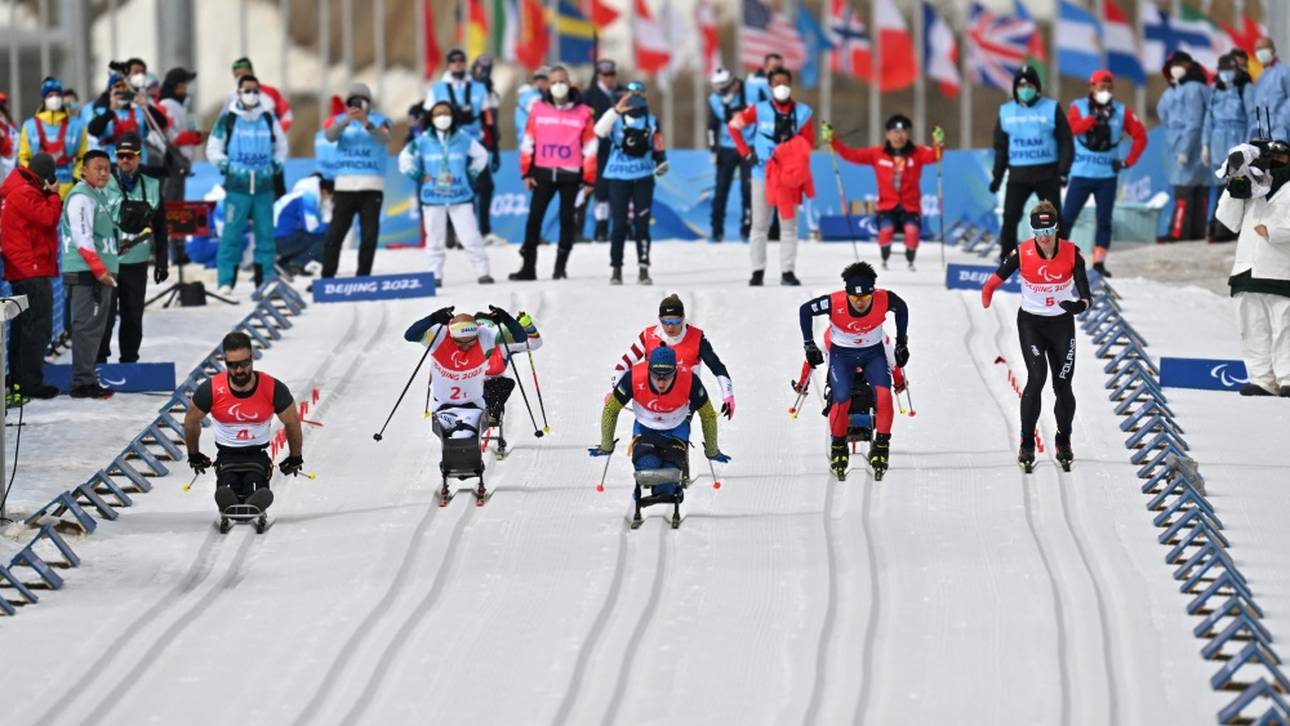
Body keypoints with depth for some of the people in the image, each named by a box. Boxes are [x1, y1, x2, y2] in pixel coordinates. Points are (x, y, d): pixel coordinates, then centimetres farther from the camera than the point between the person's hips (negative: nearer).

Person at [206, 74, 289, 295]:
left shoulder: (268, 118, 9)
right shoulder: (228, 119, 1)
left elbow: (281, 145, 23)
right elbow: (213, 149, 7)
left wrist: (276, 165, 8)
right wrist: (226, 166, -6)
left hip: (264, 186, 3)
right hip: (237, 186, -3)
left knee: (265, 233, 4)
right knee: (232, 233, -7)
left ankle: (265, 280, 9)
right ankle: (226, 282, -5)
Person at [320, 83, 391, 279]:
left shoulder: (379, 121, 4)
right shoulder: (340, 120, 8)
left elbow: (384, 139, -17)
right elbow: (330, 136, -13)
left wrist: (367, 123, -36)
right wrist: (347, 121, -32)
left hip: (371, 187, -1)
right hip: (345, 186, 1)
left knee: (369, 236, -3)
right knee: (334, 235, -4)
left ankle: (362, 278, 5)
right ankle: (326, 278, 2)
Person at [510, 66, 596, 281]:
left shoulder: (582, 112, 0)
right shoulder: (538, 109, 3)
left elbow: (589, 148, 3)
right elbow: (528, 142, 6)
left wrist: (589, 179, 2)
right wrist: (526, 172, 3)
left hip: (570, 175, -1)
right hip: (543, 173, 1)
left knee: (566, 219, 3)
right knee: (534, 218, -1)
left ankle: (560, 267, 10)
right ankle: (528, 267, 4)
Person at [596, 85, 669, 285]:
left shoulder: (652, 122, 10)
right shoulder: (616, 120, 2)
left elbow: (658, 147, 14)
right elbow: (600, 131, -18)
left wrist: (662, 163, -5)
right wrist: (616, 111, -28)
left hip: (643, 178, 1)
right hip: (618, 177, -1)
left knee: (642, 223, -1)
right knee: (618, 224, -1)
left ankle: (643, 268, 1)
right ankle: (616, 268, 6)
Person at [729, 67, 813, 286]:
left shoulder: (803, 113, -2)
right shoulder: (759, 110, -3)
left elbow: (807, 145, 2)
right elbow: (733, 126, 6)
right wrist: (746, 153, 0)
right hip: (762, 173, 0)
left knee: (789, 224, 2)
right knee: (760, 224, 4)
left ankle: (787, 271, 5)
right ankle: (758, 271, 10)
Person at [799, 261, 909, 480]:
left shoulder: (884, 300, -24)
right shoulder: (835, 303, -28)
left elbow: (902, 308, 1)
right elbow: (805, 310, -10)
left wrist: (902, 343, 6)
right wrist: (809, 345, -6)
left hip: (873, 353, 1)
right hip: (842, 354, -1)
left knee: (883, 395, -20)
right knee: (842, 401, -18)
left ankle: (881, 446, -7)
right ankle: (838, 449, 5)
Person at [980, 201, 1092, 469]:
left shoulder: (1071, 253, -13)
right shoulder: (1022, 254, -15)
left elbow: (1084, 291, -19)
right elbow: (994, 281, -7)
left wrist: (1081, 303, -36)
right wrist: (987, 295, -21)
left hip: (1062, 324, 1)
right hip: (1030, 323, -1)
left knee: (1063, 385, 3)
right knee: (1036, 377, -18)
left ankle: (1063, 442, 27)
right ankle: (1027, 444, -8)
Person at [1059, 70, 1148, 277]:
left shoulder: (1121, 111, 4)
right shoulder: (1079, 107, -1)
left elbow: (1140, 136, 7)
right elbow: (1072, 127, -20)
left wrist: (1128, 161, -1)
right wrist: (1095, 118, -30)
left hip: (1107, 175, 2)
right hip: (1081, 173, -2)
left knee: (1104, 220, 2)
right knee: (1067, 218, -4)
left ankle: (1099, 263, 8)